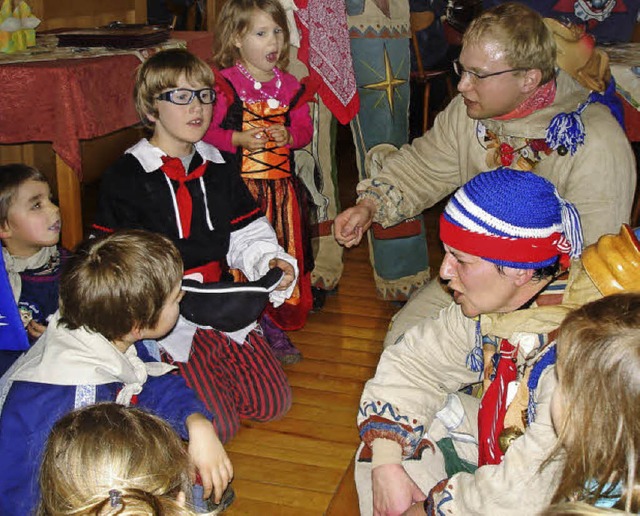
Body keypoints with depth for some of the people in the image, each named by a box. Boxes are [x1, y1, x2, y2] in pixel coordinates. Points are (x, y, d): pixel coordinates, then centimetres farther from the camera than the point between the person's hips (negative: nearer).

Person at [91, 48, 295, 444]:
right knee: (217, 425, -12)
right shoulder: (126, 178, -7)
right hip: (167, 320, -5)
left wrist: (273, 263, -11)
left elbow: (248, 238, 11)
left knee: (273, 403, 1)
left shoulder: (220, 171, 11)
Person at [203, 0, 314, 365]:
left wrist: (290, 136, -7)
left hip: (282, 187, 5)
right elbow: (205, 131, -6)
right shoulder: (225, 84, -6)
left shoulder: (290, 86, 9)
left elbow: (305, 128, 14)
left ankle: (275, 328, 26)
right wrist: (238, 139, -19)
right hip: (238, 186, -5)